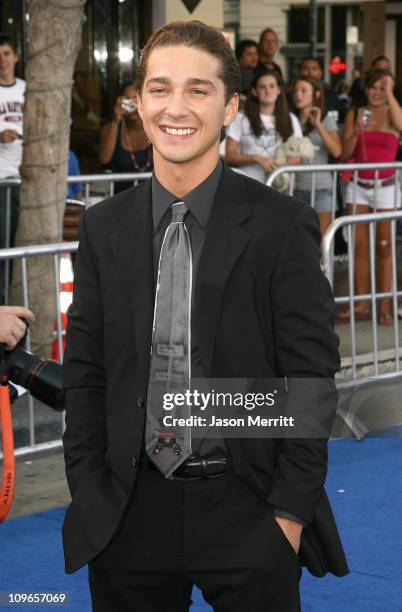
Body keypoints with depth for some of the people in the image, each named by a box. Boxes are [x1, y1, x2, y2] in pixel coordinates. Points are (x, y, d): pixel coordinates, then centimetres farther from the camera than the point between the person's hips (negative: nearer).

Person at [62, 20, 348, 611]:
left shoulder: (283, 226, -6)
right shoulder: (104, 227, 5)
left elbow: (311, 377, -6)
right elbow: (84, 372, 7)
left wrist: (291, 511, -9)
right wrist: (87, 495, 1)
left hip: (247, 516, -3)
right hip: (129, 515, 3)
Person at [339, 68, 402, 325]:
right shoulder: (355, 114, 8)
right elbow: (344, 153, 2)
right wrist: (356, 132, -15)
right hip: (358, 185, 2)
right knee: (359, 246, 2)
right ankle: (362, 303, 7)